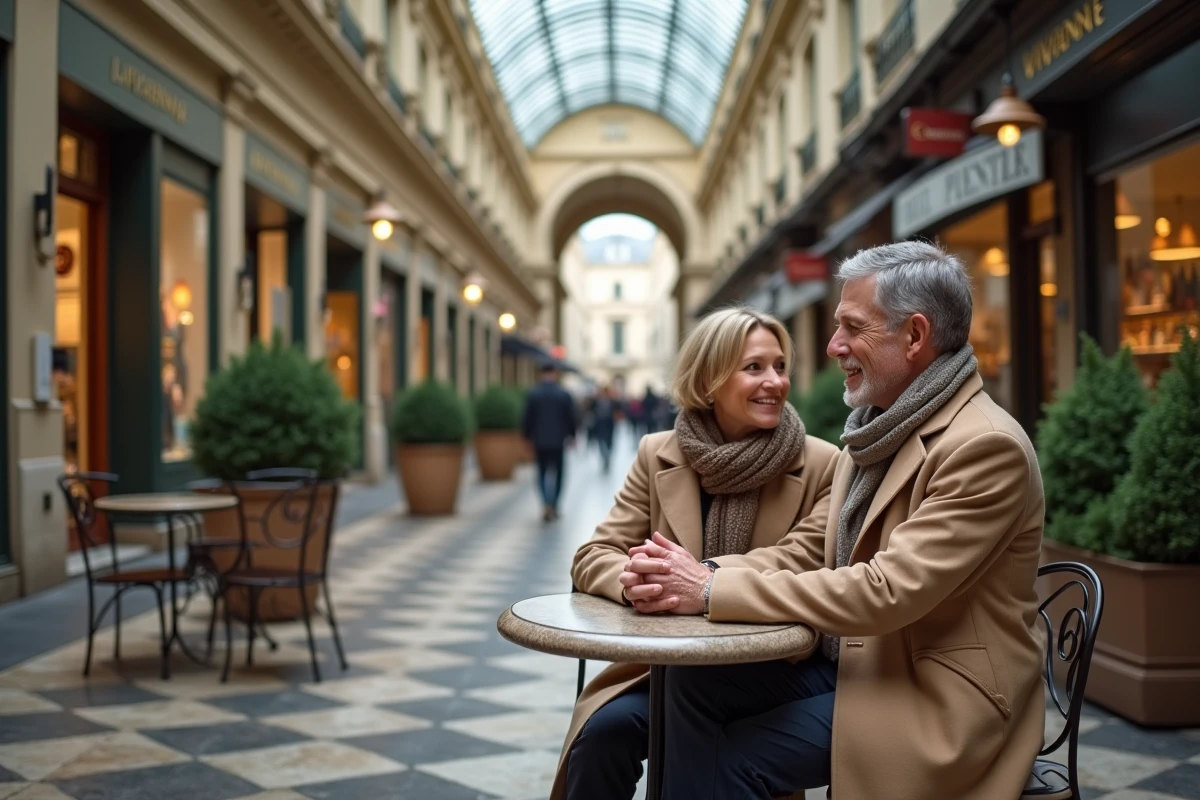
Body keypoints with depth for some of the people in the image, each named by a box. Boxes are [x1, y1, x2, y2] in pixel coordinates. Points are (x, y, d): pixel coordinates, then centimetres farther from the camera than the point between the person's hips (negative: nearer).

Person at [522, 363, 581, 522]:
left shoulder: (533, 394, -4)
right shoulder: (564, 394, -5)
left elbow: (527, 418, -3)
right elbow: (573, 417, -3)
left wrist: (527, 437, 9)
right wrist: (571, 435, 12)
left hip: (539, 441, 1)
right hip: (558, 440, -1)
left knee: (542, 472, 10)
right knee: (558, 473, 11)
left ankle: (546, 504, -8)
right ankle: (554, 506, 7)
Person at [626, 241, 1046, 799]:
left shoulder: (986, 447, -20)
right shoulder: (878, 429, 8)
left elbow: (888, 591, -26)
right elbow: (807, 550, 6)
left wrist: (714, 590, -24)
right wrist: (698, 575, -13)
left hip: (940, 702, -7)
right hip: (850, 663, 7)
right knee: (695, 676, -10)